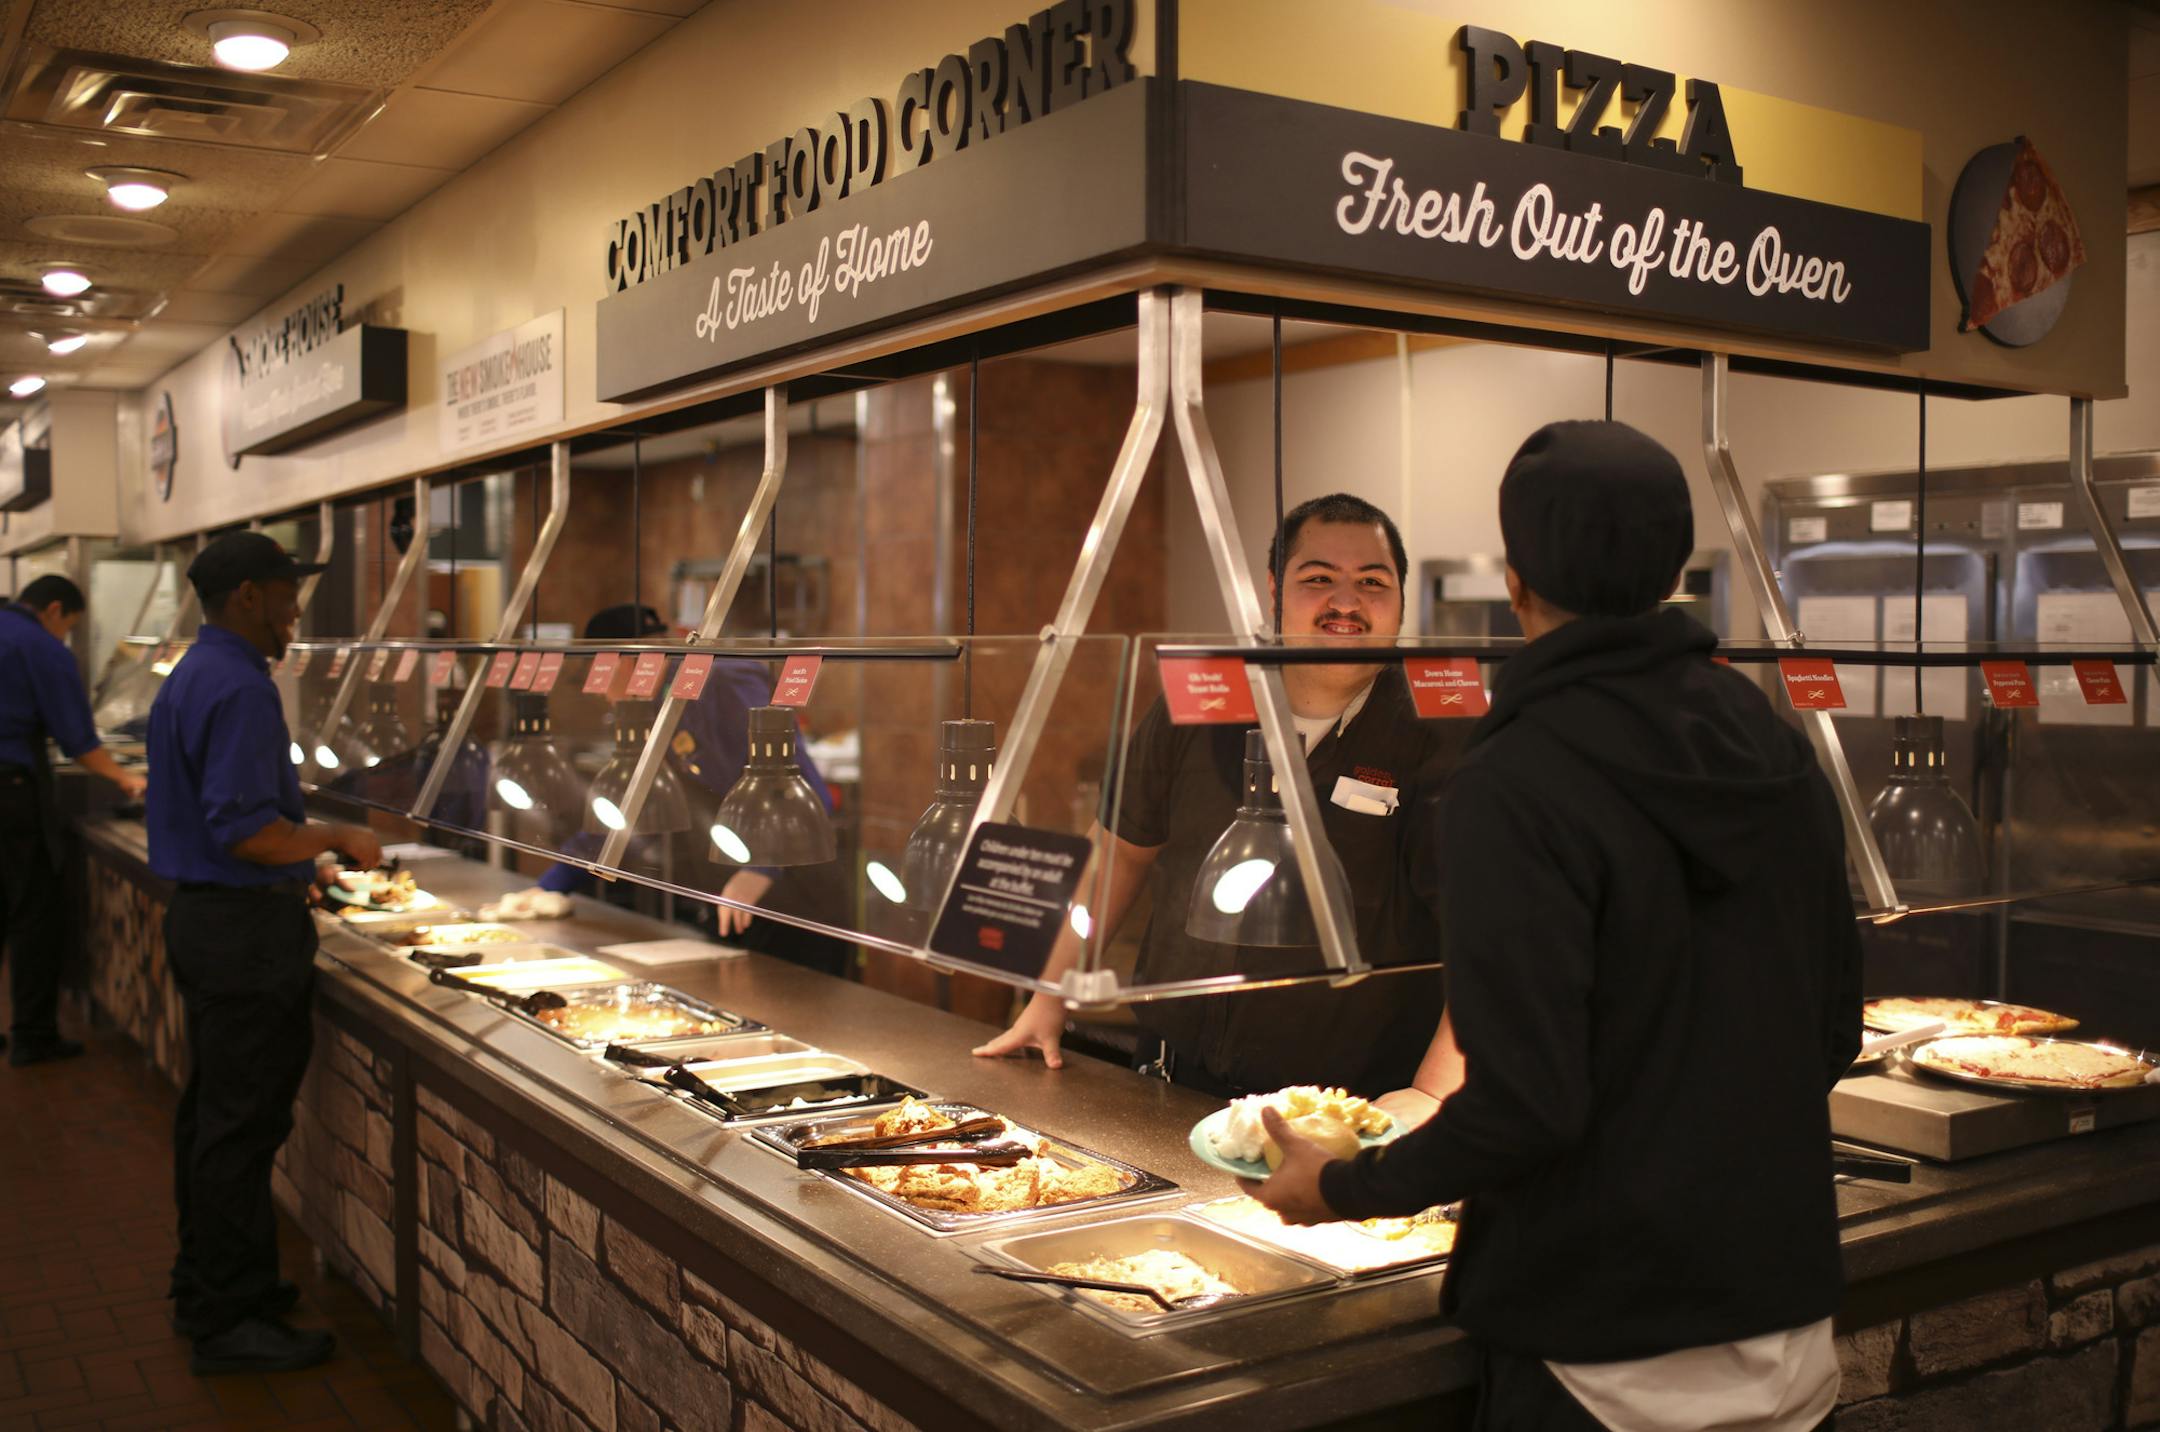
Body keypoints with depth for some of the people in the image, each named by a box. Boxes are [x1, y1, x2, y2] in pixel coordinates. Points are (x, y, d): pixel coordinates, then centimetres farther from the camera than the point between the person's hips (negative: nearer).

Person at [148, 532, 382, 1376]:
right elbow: (244, 829, -25)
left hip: (200, 916, 11)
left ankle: (205, 1288, 29)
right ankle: (229, 1322, 4)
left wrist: (293, 872, 22)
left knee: (211, 1111, 17)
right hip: (248, 929, -11)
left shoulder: (189, 677, 14)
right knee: (243, 1125, -4)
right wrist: (337, 841, -12)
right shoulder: (240, 688, -19)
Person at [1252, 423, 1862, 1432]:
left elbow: (1525, 1105, -24)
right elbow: (1835, 1027, 10)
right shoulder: (1777, 750, 1)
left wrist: (1343, 1188, -8)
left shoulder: (1515, 788, -22)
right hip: (1788, 1309, 7)